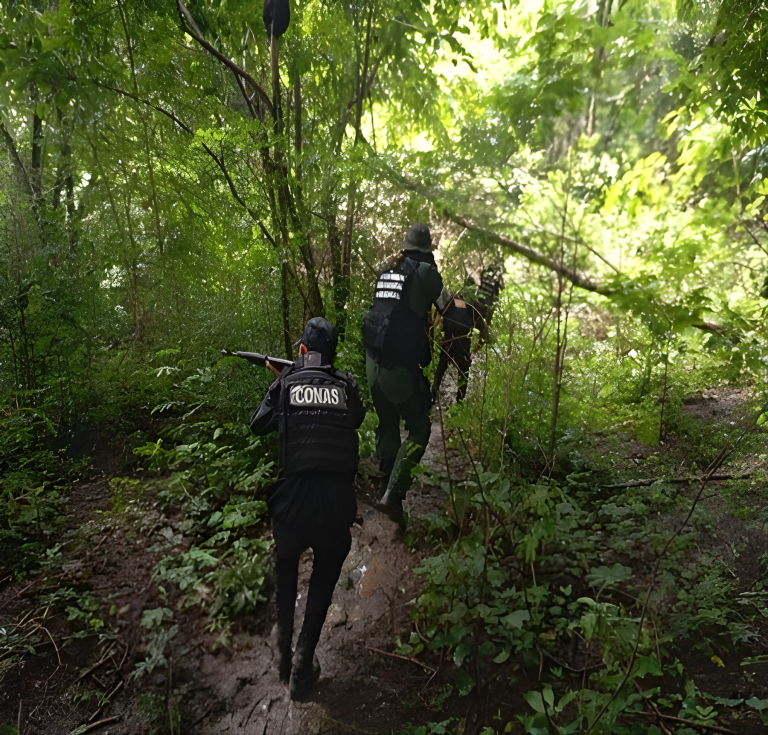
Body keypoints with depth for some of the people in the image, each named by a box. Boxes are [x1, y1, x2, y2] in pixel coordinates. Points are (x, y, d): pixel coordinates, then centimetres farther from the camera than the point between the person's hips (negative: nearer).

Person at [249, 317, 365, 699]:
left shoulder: (286, 383, -1)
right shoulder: (346, 385, 3)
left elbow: (258, 425, 11)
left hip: (292, 506, 0)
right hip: (337, 507, 0)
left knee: (285, 565, 29)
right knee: (323, 582, 21)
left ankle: (283, 650, 38)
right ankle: (303, 668, 27)